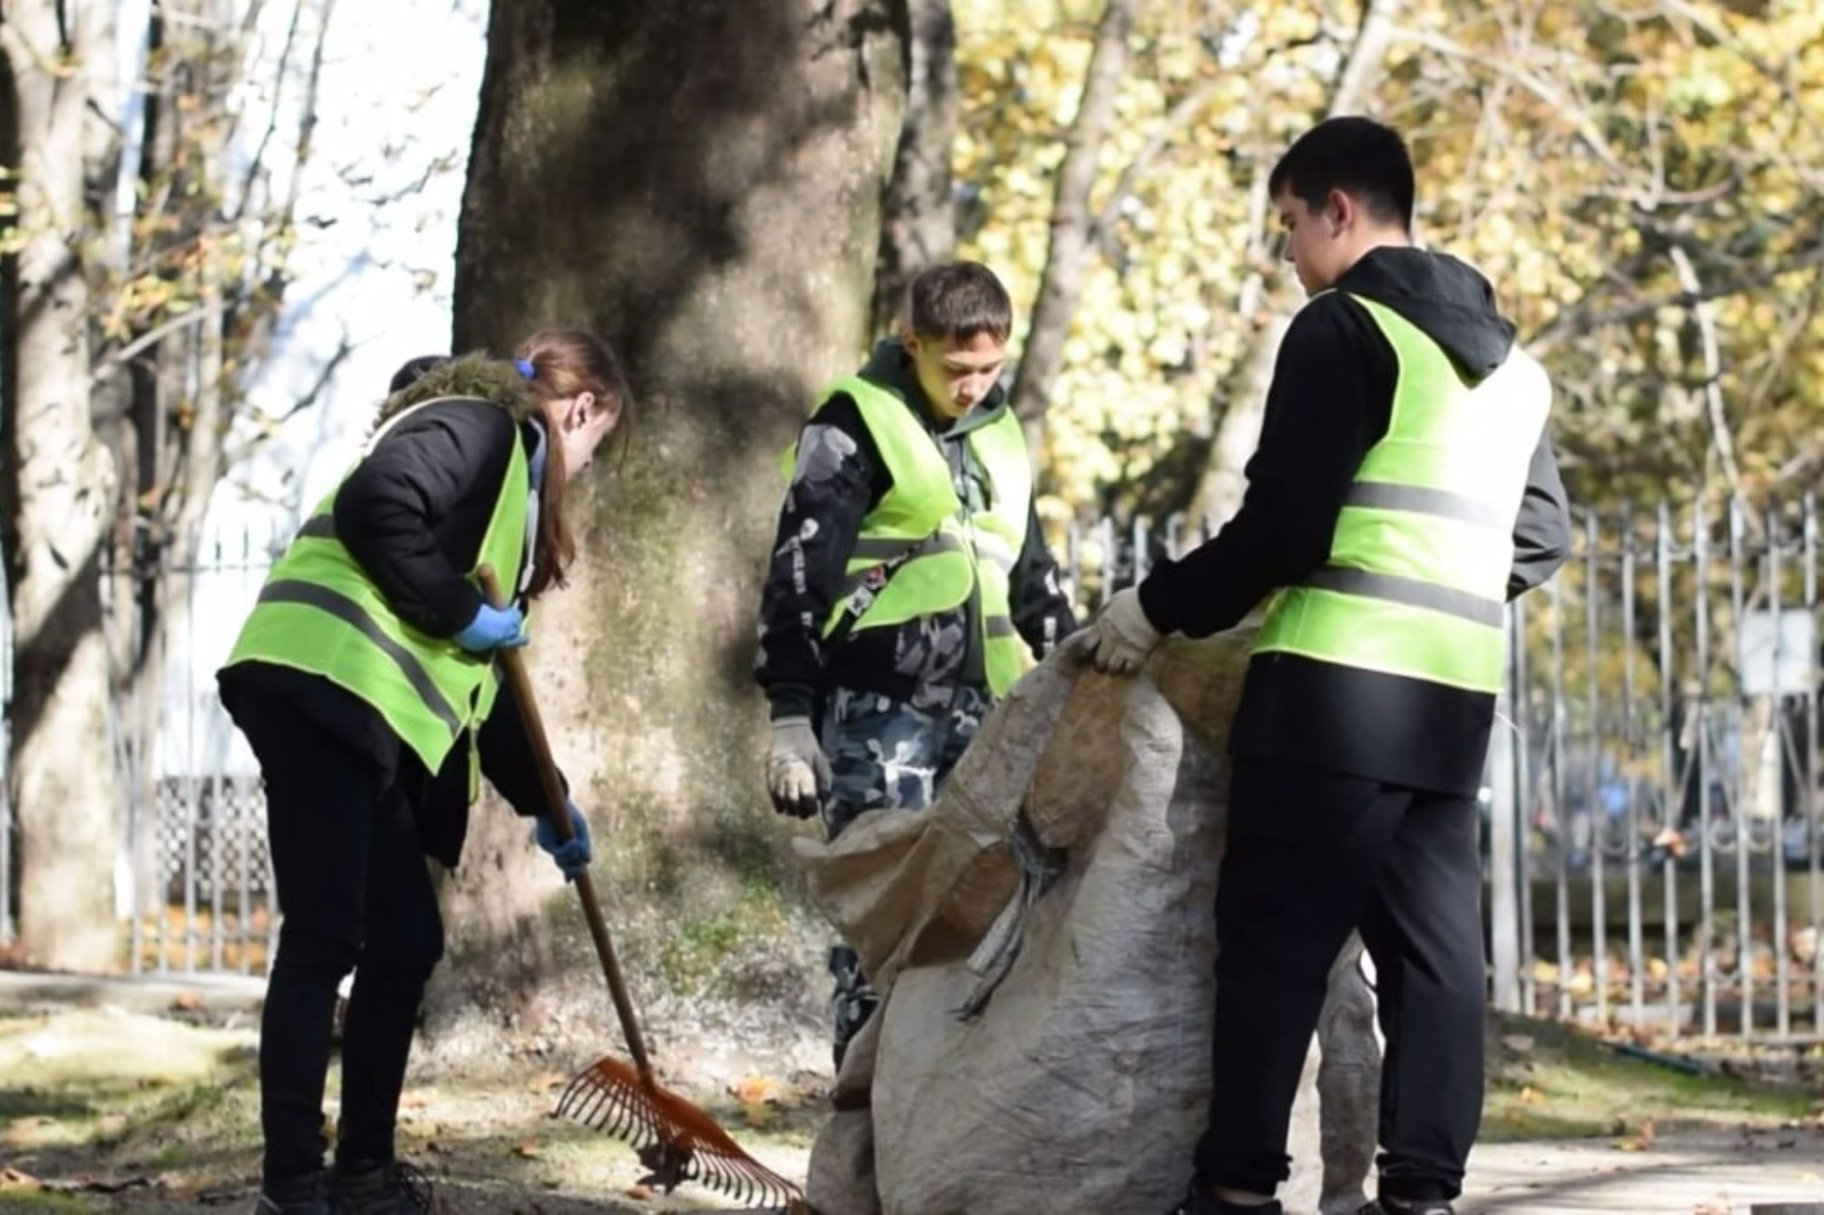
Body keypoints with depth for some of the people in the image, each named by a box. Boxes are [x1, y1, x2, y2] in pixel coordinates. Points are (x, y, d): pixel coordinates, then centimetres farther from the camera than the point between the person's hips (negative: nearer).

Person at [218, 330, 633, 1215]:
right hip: (321, 690, -10)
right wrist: (461, 612, -13)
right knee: (323, 940, -10)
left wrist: (545, 806, 34)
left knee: (406, 941, 11)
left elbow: (479, 678, 32)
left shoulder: (512, 475, 28)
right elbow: (375, 508, -22)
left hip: (374, 723, 10)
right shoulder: (476, 426, -2)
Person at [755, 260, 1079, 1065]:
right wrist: (791, 717, -13)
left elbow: (1032, 576, 28)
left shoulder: (1000, 436, 18)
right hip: (880, 706, -6)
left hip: (979, 711, 7)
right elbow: (798, 575, -7)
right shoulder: (856, 424, -3)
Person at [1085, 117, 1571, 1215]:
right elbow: (1544, 535, 24)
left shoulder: (1345, 328, -7)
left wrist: (1160, 609, -2)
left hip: (1337, 680, -8)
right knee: (1435, 943, 6)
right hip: (1459, 693, 8)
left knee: (1277, 933, -5)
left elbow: (1283, 526, -13)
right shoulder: (1510, 361, 20)